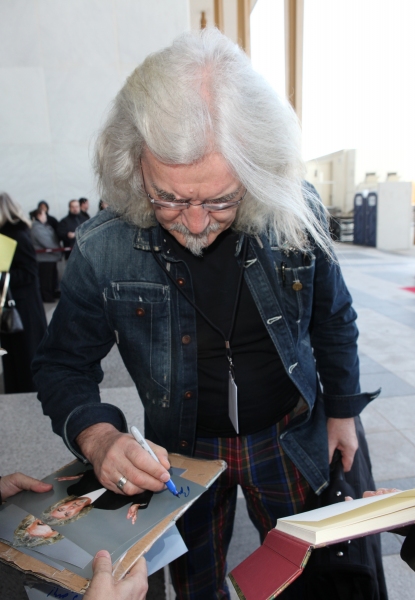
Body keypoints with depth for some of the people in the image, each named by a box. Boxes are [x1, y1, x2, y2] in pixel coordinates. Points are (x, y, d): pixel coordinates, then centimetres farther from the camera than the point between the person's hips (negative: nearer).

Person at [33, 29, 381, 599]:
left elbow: (333, 321, -2)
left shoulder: (297, 217, -19)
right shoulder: (103, 250, -23)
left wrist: (342, 411, 7)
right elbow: (62, 364, -10)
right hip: (183, 452, 0)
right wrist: (98, 438, -29)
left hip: (289, 439, 1)